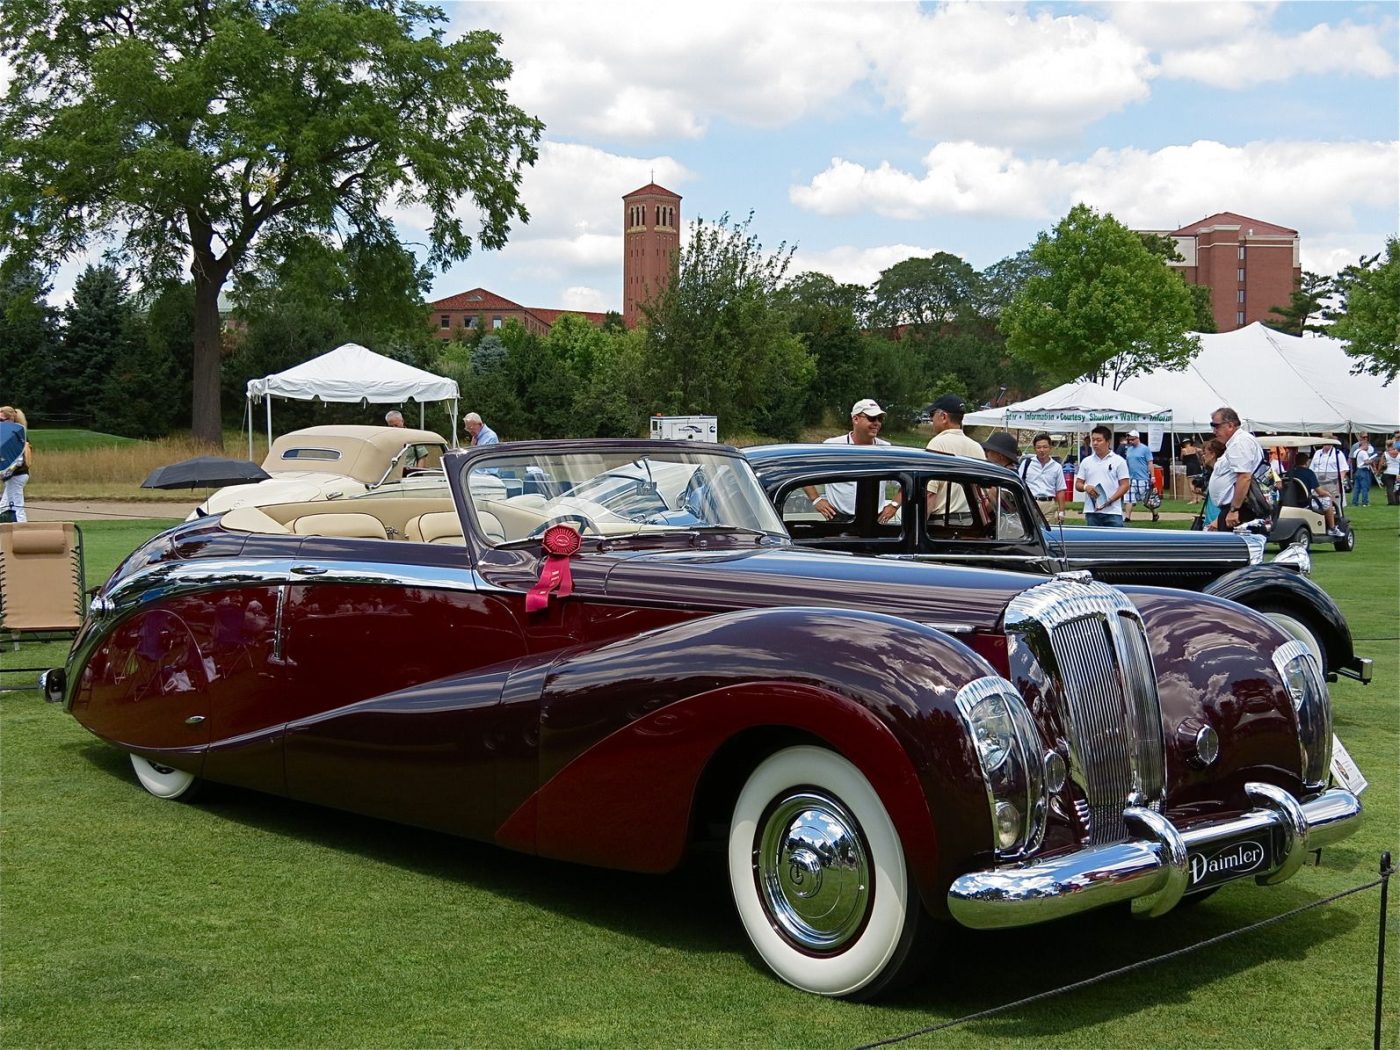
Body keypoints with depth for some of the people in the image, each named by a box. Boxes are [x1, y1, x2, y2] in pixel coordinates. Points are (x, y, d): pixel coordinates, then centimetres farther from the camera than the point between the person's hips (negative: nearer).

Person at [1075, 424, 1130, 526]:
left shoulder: (1119, 461, 2)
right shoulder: (1086, 462, 11)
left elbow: (1124, 485, -2)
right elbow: (1078, 484, 13)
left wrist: (1110, 500, -14)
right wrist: (1085, 487, -10)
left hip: (1113, 512, -3)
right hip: (1091, 512, 3)